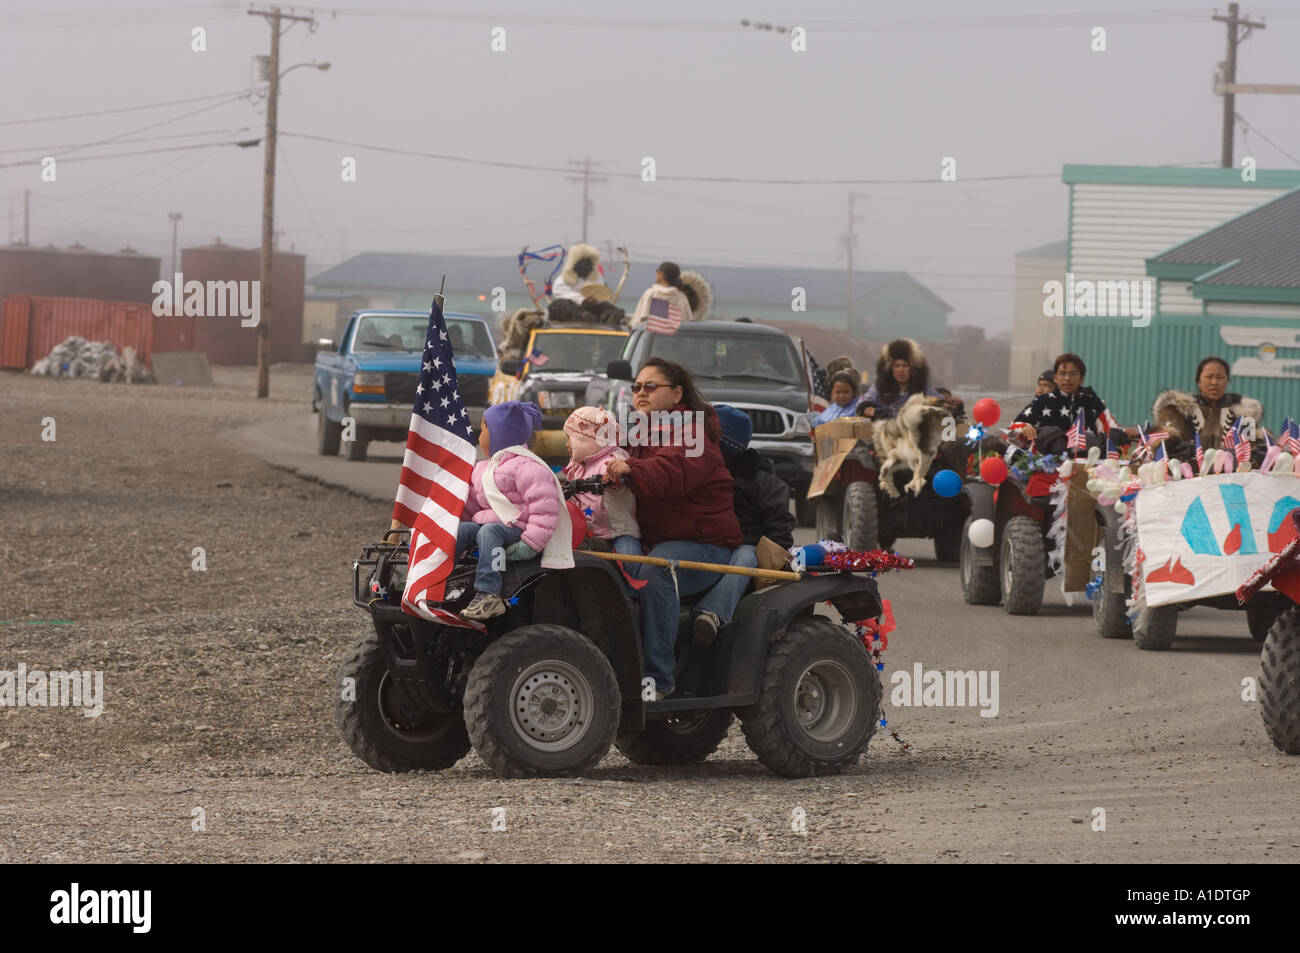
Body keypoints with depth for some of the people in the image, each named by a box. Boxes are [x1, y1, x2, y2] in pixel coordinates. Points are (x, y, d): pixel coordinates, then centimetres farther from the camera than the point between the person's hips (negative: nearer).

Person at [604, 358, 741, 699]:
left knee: (656, 570, -38)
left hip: (704, 542, -9)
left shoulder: (690, 431, -8)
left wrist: (631, 469, -48)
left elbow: (674, 472, -29)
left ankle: (658, 677, -39)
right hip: (654, 540, 9)